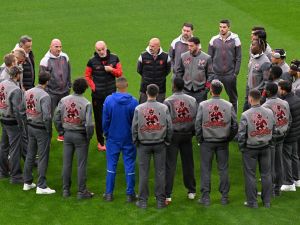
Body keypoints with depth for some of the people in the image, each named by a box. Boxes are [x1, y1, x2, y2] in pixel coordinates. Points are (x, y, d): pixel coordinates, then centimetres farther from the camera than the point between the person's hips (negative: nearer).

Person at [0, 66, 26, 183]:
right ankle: (15, 176, 5)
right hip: (13, 122, -9)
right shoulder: (16, 90, -23)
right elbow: (17, 110, -22)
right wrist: (22, 125, -15)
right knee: (15, 149, -1)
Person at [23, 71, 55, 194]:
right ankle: (41, 186, 2)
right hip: (41, 129, -7)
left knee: (30, 155, 16)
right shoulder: (44, 96, -20)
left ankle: (27, 183, 24)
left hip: (30, 127, 7)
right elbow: (46, 116, -22)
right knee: (43, 158, 0)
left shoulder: (27, 93, 2)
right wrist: (49, 131, -10)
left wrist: (27, 124, 12)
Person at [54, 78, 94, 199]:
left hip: (67, 134, 4)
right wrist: (89, 137, -5)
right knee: (81, 164, 5)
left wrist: (61, 130, 13)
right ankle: (81, 191, 10)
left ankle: (66, 190, 21)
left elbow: (56, 118, 1)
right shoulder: (86, 104, -16)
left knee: (66, 163, 13)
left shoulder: (63, 101, -4)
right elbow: (89, 124, -20)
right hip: (80, 136, -4)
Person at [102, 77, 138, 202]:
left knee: (111, 165, 10)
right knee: (129, 166, 7)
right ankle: (130, 194, 10)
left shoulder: (109, 100, -10)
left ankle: (109, 193, 12)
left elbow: (105, 120, -4)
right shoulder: (133, 102, -13)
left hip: (113, 138, 1)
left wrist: (106, 134, 12)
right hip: (129, 139, -1)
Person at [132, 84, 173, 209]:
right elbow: (169, 127, -1)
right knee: (160, 172, 7)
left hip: (144, 144, -1)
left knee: (143, 172, 5)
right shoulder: (164, 108, -5)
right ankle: (160, 200, 11)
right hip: (160, 144, 1)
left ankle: (143, 200, 9)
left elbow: (134, 128, -3)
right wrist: (167, 141, 13)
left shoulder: (139, 109, -8)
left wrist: (135, 141, 11)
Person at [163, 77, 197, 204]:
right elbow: (196, 119, 3)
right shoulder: (192, 100, 0)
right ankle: (191, 191, 23)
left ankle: (167, 195, -3)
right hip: (187, 135, 4)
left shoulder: (168, 102, -14)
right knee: (188, 163, 15)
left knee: (170, 165, -1)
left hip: (173, 135, -4)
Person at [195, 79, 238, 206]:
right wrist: (228, 138, 12)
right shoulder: (229, 106, -3)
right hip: (223, 143, 1)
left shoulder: (203, 105, -8)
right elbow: (234, 126, 0)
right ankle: (224, 197, 13)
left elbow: (197, 124, -6)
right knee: (223, 169, 9)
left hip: (207, 142, -1)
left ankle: (205, 197, 7)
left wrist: (200, 139, 6)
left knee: (206, 169, 6)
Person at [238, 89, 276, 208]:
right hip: (265, 147, 4)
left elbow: (241, 134, -14)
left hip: (250, 149, -4)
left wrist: (241, 147, 1)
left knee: (250, 175, 7)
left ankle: (252, 202, 12)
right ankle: (267, 201, 21)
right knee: (266, 174, 14)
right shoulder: (269, 112, -6)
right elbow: (273, 130, 4)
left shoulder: (245, 115, -19)